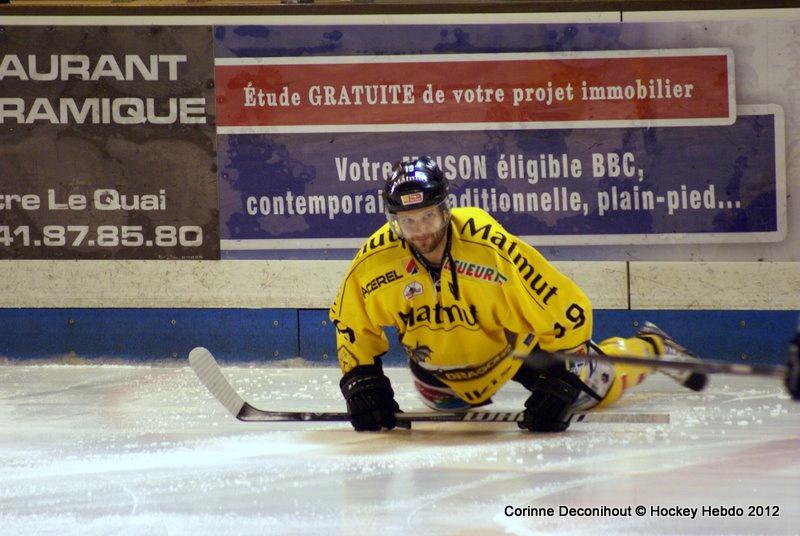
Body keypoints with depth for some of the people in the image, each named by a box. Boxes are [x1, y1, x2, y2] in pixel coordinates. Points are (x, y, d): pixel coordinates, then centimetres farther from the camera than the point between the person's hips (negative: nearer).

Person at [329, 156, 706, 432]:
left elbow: (567, 308, -33)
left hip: (517, 339, -3)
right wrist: (361, 381, -15)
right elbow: (351, 324, -8)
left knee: (593, 386, 4)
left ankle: (653, 348, 34)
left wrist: (559, 380, -33)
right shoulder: (374, 260, -30)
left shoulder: (492, 246, -41)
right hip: (439, 358, 3)